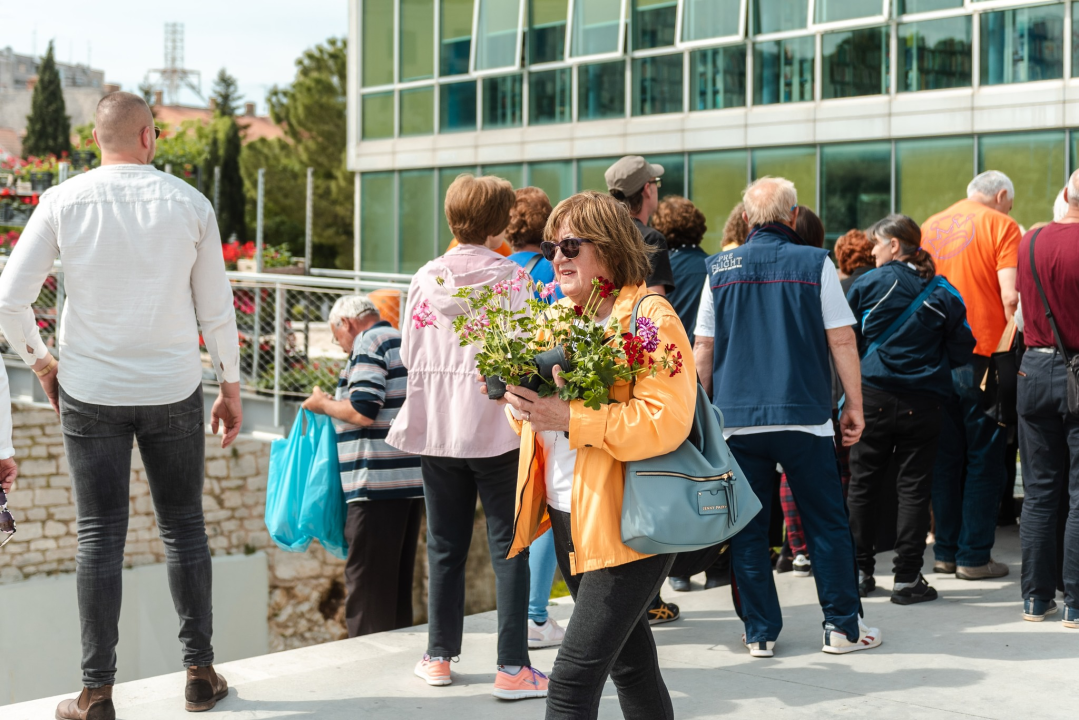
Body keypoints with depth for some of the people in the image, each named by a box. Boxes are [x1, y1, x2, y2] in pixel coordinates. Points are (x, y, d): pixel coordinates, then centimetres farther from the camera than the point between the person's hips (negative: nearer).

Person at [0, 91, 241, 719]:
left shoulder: (64, 202, -2)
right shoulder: (189, 203, -2)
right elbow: (217, 310, 1)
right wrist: (232, 387, 12)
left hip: (90, 391, 0)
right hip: (174, 390, 0)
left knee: (100, 536, 5)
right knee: (184, 528, 12)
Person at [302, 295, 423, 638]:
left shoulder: (369, 344, -8)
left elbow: (363, 412, -18)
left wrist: (323, 404, -1)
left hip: (379, 481, -9)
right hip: (413, 478, 10)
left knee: (367, 585, -6)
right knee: (398, 580, 15)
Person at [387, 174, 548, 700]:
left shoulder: (425, 278, 3)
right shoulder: (508, 277, -8)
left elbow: (409, 354, 5)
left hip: (436, 430, 4)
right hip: (495, 429, -4)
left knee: (445, 546, 14)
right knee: (507, 548, 2)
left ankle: (440, 656, 21)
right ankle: (512, 667, 0)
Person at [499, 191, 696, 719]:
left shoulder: (651, 318, -11)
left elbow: (665, 421, -23)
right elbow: (536, 413, 20)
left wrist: (569, 417, -28)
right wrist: (524, 403, -3)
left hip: (628, 526, -8)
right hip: (568, 519, 8)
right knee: (629, 663, 21)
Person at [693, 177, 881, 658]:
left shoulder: (720, 269, 5)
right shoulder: (815, 264, -1)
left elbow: (703, 348, 7)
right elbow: (841, 340, -1)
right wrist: (855, 405, 7)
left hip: (737, 416, 2)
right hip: (803, 415, -2)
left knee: (747, 528, 8)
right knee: (826, 523, 8)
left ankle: (760, 632, 11)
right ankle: (842, 626, 12)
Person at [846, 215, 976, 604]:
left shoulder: (868, 284, -3)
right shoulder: (942, 293, 0)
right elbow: (962, 351, 1)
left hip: (873, 397, 0)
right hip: (923, 403, 0)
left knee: (863, 482, 10)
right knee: (913, 487, 4)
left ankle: (859, 571, 15)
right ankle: (906, 578, 2)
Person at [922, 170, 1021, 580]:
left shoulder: (930, 226, 13)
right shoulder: (1001, 225, -3)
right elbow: (1009, 296, -13)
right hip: (982, 355, -5)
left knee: (944, 458, 11)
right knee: (985, 458, 2)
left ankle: (945, 553, 14)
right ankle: (974, 557, 2)